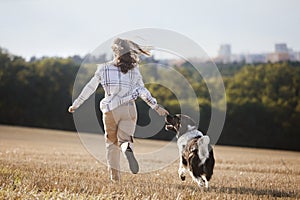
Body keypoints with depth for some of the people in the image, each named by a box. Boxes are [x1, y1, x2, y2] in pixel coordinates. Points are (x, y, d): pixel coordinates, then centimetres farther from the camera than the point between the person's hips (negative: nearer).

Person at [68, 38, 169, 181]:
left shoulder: (103, 69, 1)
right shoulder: (133, 70, 2)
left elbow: (90, 88, 6)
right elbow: (142, 91, -4)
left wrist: (76, 104, 16)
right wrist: (156, 107, 1)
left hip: (110, 110, 0)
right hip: (128, 109, 0)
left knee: (111, 142, 16)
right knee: (125, 139, 1)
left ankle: (114, 175, 12)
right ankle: (128, 150, -37)